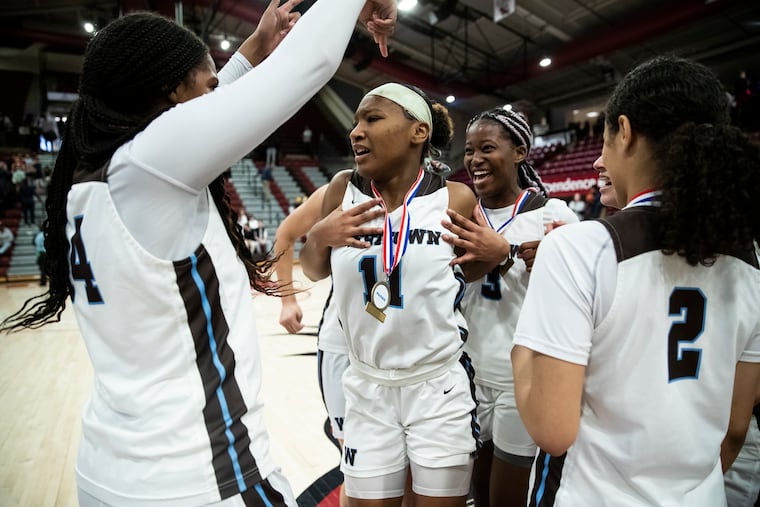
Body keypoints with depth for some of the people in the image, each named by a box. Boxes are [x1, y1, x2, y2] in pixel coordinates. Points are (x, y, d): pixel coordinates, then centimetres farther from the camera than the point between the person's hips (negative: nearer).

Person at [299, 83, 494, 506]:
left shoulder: (455, 199, -12)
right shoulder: (343, 191, -5)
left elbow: (474, 273, 3)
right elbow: (316, 271, 7)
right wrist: (319, 237, -13)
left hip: (439, 387, -2)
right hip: (367, 388, 2)